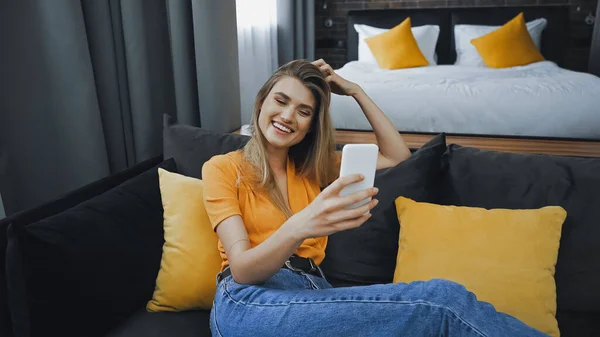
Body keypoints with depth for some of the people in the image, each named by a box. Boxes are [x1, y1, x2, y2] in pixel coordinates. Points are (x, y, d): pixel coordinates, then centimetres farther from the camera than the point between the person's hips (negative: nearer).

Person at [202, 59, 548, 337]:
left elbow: (398, 156, 20)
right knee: (442, 300, -26)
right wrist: (298, 228, -31)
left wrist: (356, 91, 14)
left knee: (441, 302, -29)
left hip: (311, 293, 5)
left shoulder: (313, 167, 19)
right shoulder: (222, 168, 3)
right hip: (251, 302, -5)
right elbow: (242, 269, -10)